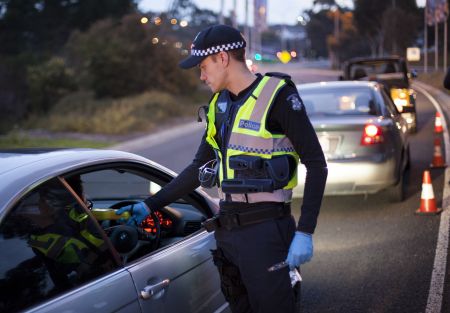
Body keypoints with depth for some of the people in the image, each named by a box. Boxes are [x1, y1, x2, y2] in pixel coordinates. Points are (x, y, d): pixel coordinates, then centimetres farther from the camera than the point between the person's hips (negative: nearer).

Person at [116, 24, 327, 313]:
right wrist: (150, 205, 16)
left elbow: (316, 164, -11)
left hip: (264, 229, -7)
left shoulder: (277, 95, -10)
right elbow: (199, 169, 20)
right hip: (227, 230, 7)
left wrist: (305, 233, -17)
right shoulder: (220, 104, 13)